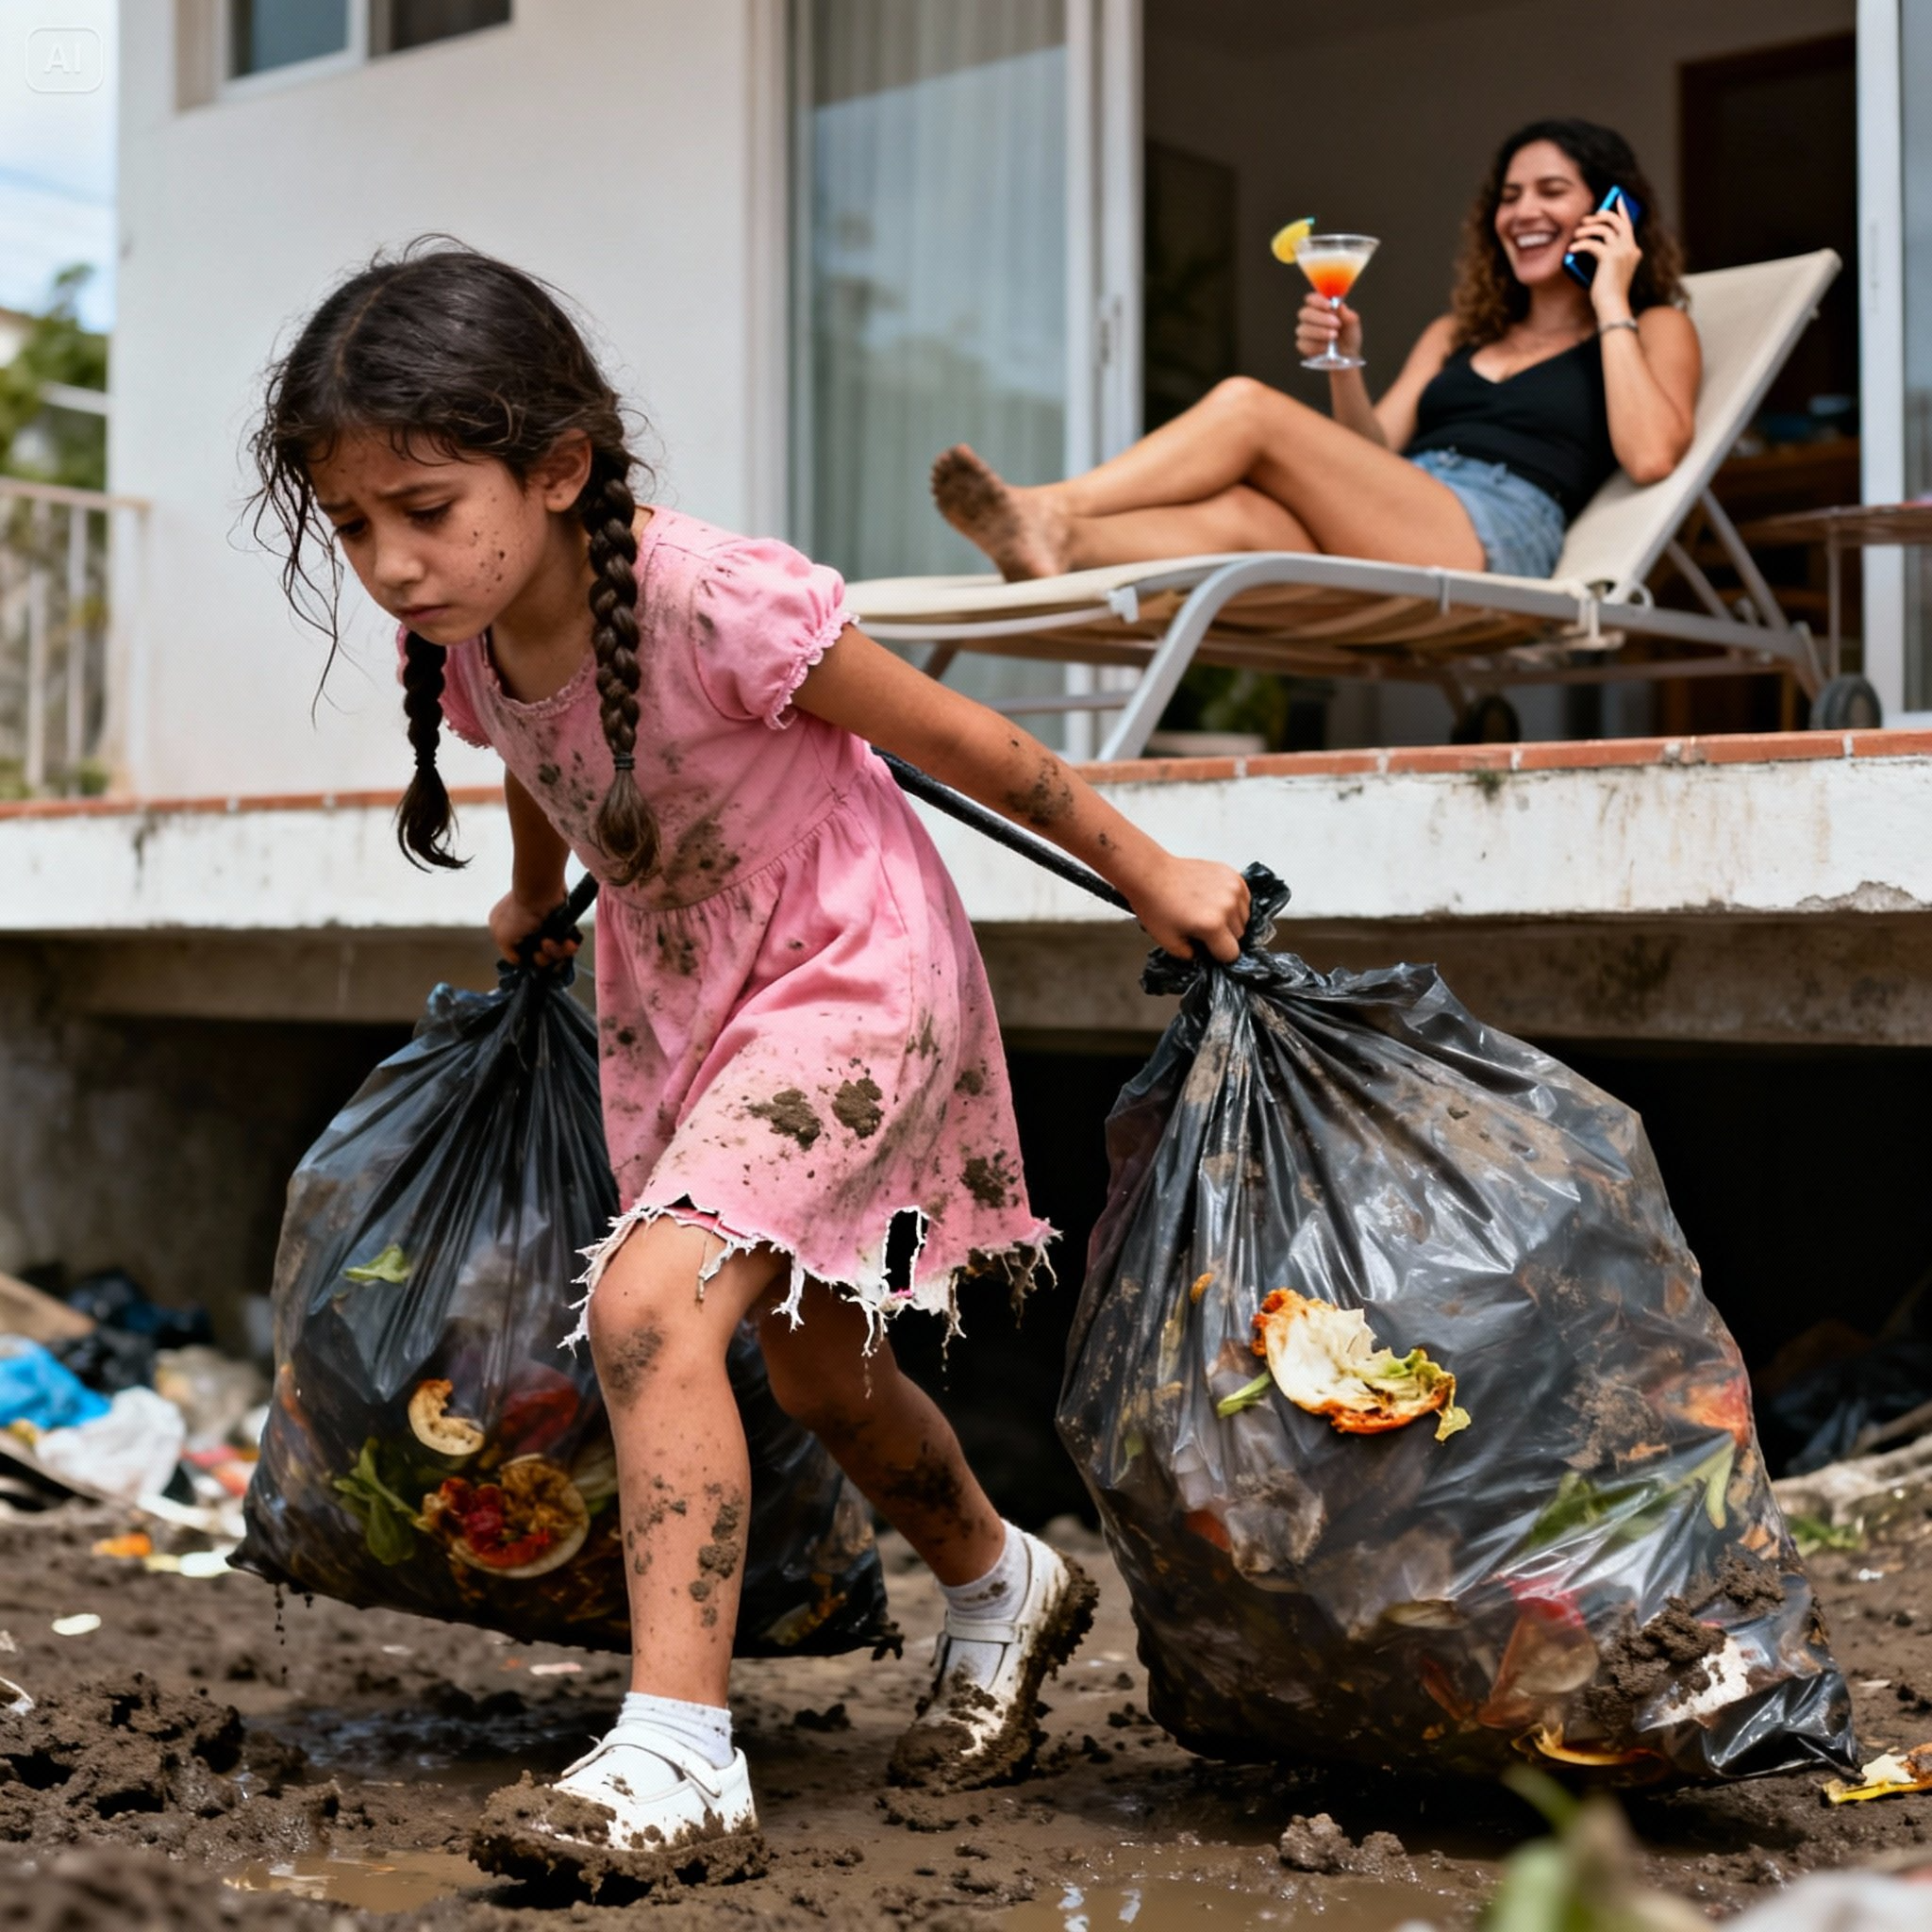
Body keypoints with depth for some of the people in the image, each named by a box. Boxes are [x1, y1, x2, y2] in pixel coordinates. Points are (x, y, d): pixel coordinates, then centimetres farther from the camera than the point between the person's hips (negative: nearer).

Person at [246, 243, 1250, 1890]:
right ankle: (1003, 1588, 47)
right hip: (674, 997, 8)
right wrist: (533, 905, 33)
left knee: (650, 1302, -25)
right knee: (814, 1361, 20)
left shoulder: (712, 601, -32)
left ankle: (680, 1762, -19)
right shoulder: (461, 646, -11)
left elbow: (966, 743, -20)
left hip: (849, 973, -8)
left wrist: (1151, 876, -10)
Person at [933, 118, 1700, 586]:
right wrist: (1343, 367, 4)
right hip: (1389, 540, 5)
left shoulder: (1655, 331, 18)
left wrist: (1610, 305, 1)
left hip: (1493, 538, -5)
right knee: (1238, 515, -31)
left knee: (1248, 404, -21)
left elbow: (1649, 456, -5)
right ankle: (1047, 542, -52)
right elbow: (1372, 456, 22)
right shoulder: (1459, 333, 34)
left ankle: (1054, 510, -27)